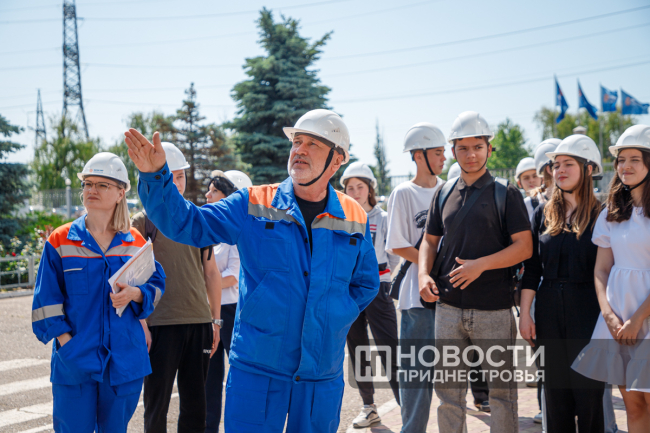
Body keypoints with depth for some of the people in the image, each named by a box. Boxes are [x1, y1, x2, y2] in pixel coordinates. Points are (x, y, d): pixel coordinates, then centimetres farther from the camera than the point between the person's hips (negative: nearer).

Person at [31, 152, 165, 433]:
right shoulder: (60, 241, 1)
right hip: (75, 359, -2)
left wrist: (135, 294, -13)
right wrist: (65, 341, -9)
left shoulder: (136, 242, 6)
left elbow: (156, 285, 9)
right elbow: (47, 299, 0)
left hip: (124, 360, 2)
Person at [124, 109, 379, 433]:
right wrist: (156, 176, -17)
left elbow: (366, 283, 19)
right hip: (256, 370, -2)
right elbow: (186, 224, -3)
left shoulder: (356, 219, 6)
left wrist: (337, 317, 4)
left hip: (323, 375, 2)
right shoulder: (253, 205, 1)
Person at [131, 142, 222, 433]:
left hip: (199, 322, 4)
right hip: (160, 324, -4)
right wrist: (141, 324, -11)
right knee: (157, 403, 3)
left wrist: (216, 319, 11)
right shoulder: (141, 222, 1)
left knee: (195, 403, 10)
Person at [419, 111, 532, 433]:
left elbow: (525, 247, -6)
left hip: (495, 309, -3)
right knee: (448, 389, 8)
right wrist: (424, 274, -1)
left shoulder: (506, 194, 0)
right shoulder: (444, 195, 12)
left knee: (501, 389, 4)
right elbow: (430, 240, 18)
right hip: (448, 307, 4)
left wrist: (481, 264, -17)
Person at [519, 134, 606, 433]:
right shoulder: (544, 214, 9)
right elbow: (532, 268, 7)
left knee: (588, 392, 0)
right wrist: (524, 314, 3)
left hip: (588, 310, -3)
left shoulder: (601, 215, -2)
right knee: (556, 391, 8)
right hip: (549, 310, 3)